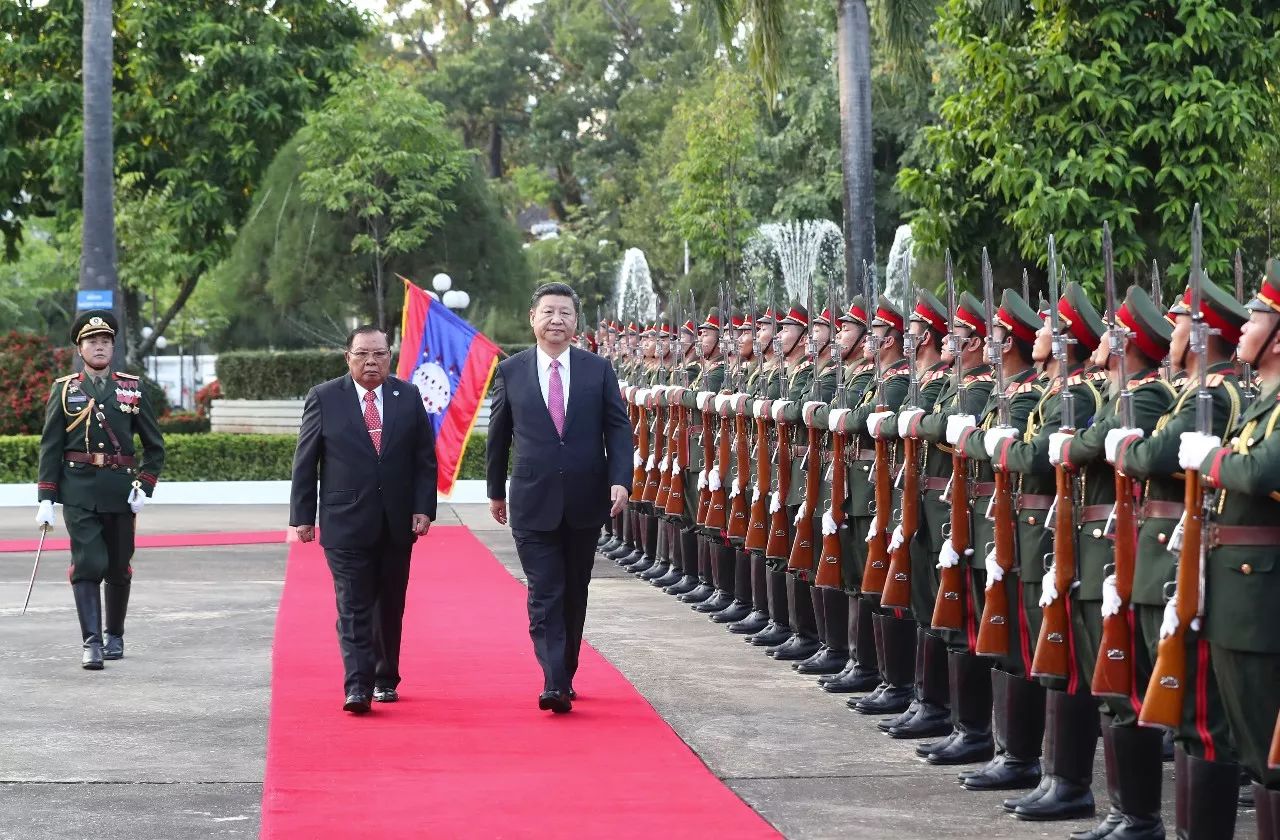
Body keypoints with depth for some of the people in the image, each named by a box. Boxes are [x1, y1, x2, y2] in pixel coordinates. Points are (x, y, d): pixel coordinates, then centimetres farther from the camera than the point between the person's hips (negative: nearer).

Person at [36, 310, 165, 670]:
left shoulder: (133, 389, 6)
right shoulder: (65, 390, 4)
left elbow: (155, 445, 9)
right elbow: (50, 447, 3)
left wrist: (145, 485, -4)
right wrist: (46, 498, -4)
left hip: (120, 490, 2)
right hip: (78, 491, -2)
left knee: (118, 568, 10)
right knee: (88, 565, -12)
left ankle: (115, 636, 27)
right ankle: (91, 643, -13)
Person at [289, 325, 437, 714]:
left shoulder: (409, 397, 5)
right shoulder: (324, 399, -1)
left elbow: (425, 459, 6)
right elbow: (305, 463, 2)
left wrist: (424, 508, -3)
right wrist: (303, 516, -2)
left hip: (397, 523, 3)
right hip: (346, 522, -3)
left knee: (390, 606, 11)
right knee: (354, 608, -8)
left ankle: (386, 679, 24)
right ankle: (357, 686, -12)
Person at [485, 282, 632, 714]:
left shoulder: (598, 369, 2)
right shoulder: (510, 371, 1)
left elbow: (617, 428, 1)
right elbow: (499, 436, 9)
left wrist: (620, 480, -13)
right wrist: (496, 491, 13)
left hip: (585, 500, 2)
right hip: (533, 501, -2)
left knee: (575, 593, 12)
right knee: (545, 595, -8)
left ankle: (566, 675, 25)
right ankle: (554, 684, -14)